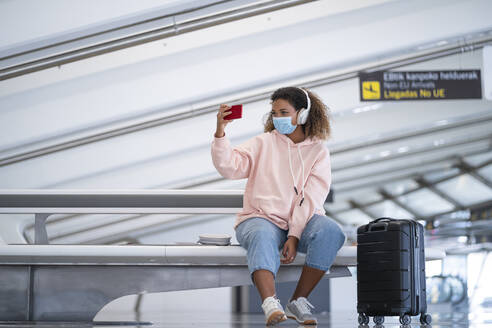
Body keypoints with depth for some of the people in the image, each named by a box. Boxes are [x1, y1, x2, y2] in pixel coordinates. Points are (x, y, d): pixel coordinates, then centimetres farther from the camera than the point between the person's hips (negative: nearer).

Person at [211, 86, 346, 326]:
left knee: (331, 232, -30)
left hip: (302, 222, 1)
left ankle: (297, 303, -24)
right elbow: (230, 167, -4)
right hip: (261, 218, -1)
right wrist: (220, 133, -19)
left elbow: (311, 198, -3)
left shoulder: (318, 152, 9)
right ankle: (271, 306, -54)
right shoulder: (263, 143, 12)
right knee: (263, 237, -36)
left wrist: (294, 235, -16)